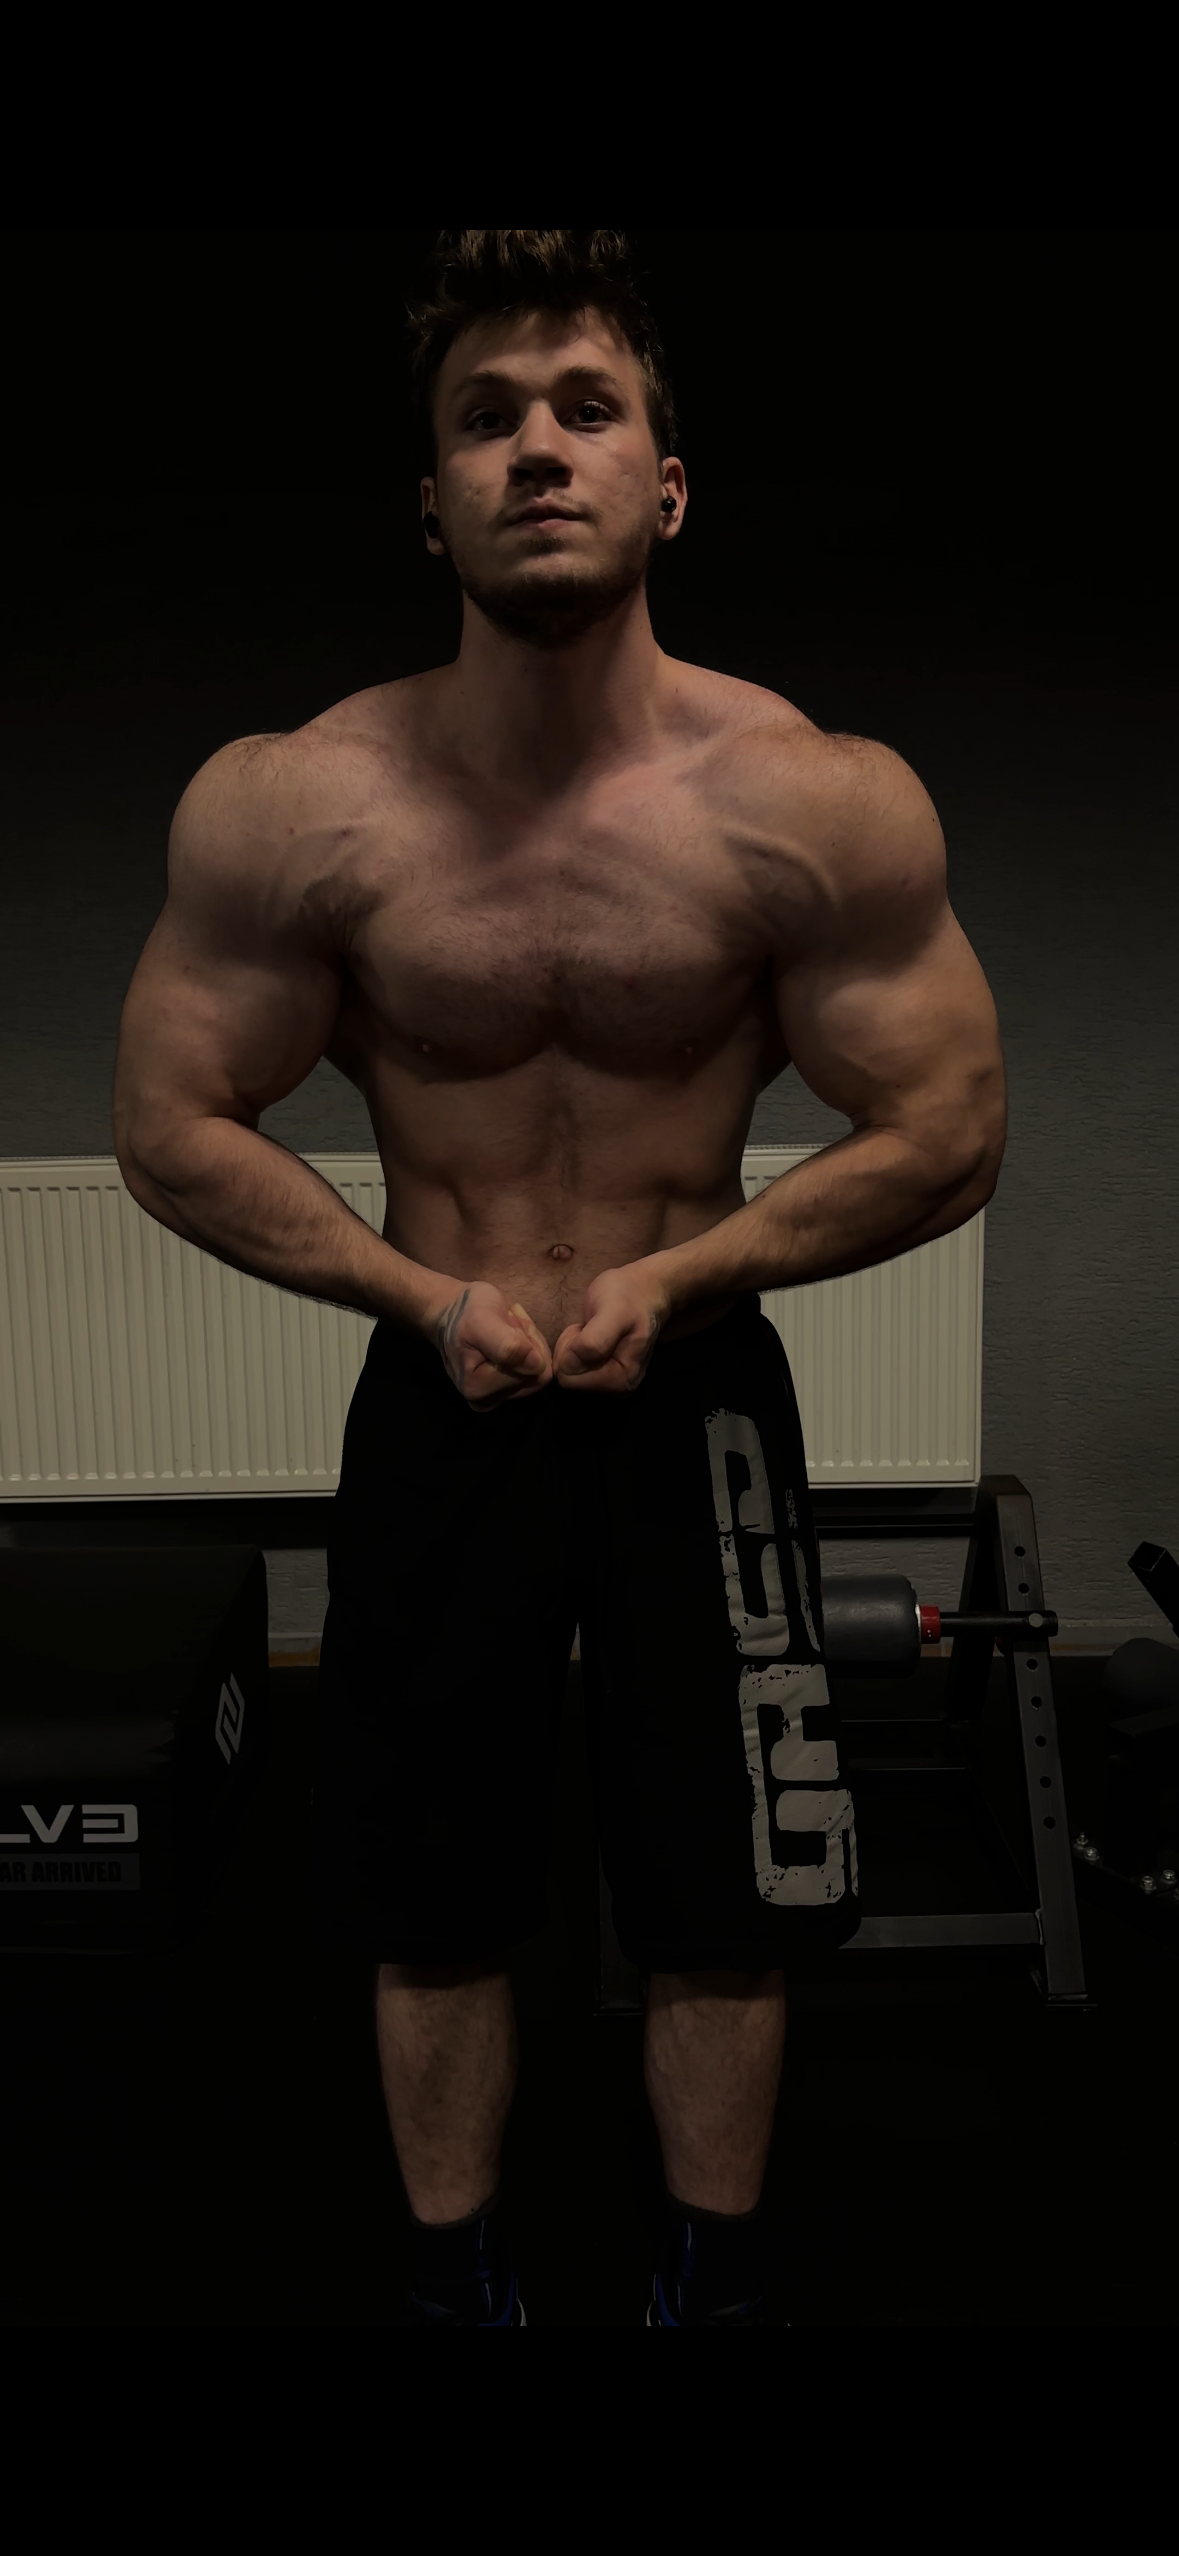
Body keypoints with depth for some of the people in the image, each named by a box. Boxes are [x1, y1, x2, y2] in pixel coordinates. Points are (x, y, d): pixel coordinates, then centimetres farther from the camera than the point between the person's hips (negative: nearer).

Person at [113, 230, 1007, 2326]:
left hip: (701, 1399, 0)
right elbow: (173, 1132, -3)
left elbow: (949, 1136, -6)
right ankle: (459, 2290, 42)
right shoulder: (286, 810, -11)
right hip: (436, 1404, 1)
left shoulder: (822, 806, -13)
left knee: (722, 1918, 14)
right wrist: (426, 1295, -14)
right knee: (433, 1916, 14)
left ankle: (714, 2288, 43)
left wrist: (669, 1280, -15)